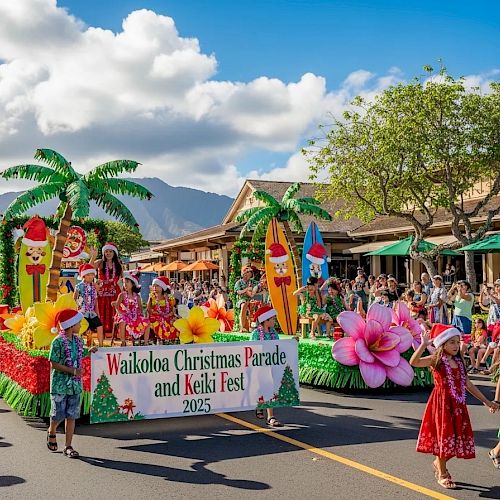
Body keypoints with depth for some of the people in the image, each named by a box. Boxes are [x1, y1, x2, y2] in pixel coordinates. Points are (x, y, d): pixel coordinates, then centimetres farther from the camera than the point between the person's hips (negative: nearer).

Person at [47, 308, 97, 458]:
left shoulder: (78, 340, 7)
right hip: (60, 385, -5)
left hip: (75, 385, 6)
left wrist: (89, 351, 9)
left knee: (71, 416, 5)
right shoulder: (58, 342, -13)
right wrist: (73, 371, -19)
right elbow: (54, 364, -15)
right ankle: (51, 432, 37)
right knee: (58, 415, 6)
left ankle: (68, 446, 11)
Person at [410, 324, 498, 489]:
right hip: (442, 404, -6)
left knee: (457, 436, 10)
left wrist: (486, 401, 19)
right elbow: (414, 362, -26)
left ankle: (439, 463, 35)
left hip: (458, 405, 6)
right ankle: (442, 475, 18)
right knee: (444, 435, 1)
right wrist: (424, 344, -35)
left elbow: (468, 384, 18)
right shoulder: (435, 360, -9)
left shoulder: (460, 361, 10)